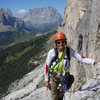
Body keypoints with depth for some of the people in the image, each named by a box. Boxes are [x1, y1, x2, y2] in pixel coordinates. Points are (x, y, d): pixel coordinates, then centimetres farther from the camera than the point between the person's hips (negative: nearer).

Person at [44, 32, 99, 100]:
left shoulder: (69, 50, -14)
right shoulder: (52, 52, -21)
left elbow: (80, 58, -14)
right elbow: (47, 66, -11)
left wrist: (93, 62, -26)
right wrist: (46, 80, -6)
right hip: (53, 79, -3)